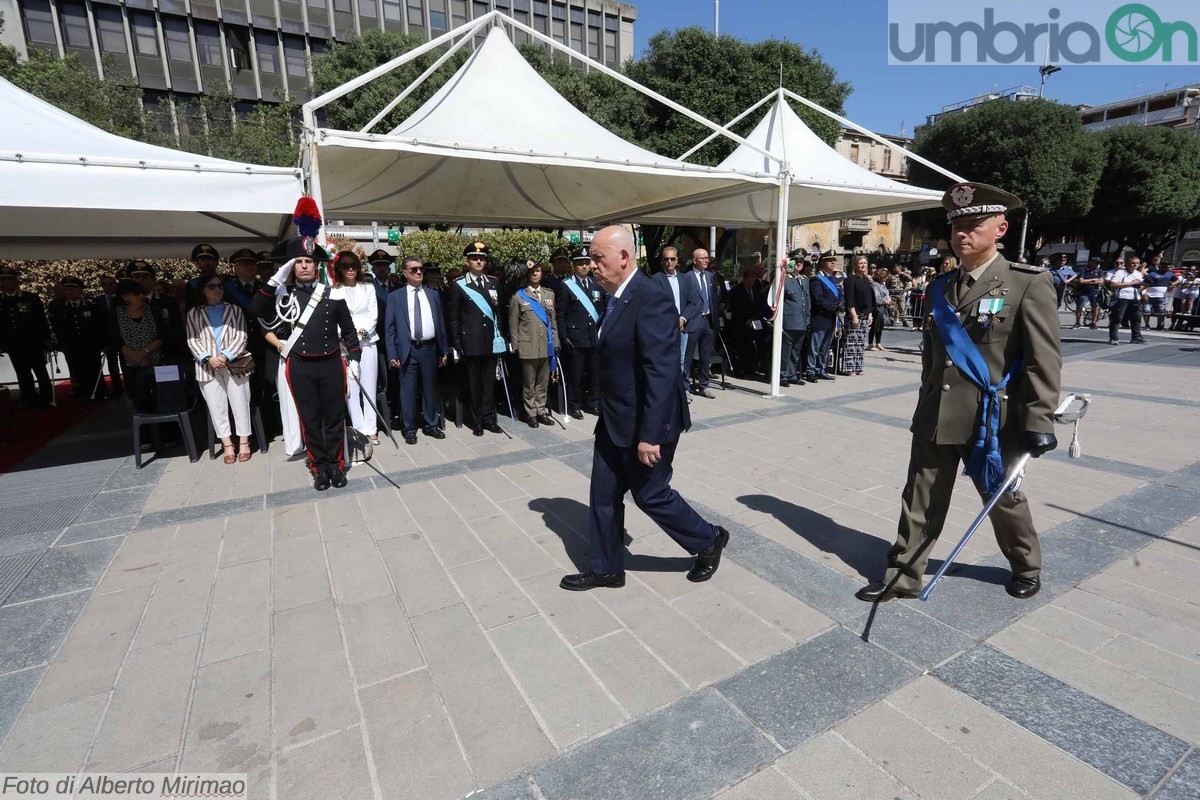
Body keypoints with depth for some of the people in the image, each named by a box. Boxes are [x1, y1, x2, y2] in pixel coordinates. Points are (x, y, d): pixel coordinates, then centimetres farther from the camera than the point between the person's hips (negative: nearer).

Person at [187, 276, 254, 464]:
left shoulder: (235, 310, 11)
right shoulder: (194, 313, 12)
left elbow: (241, 337, 1)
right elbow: (192, 341, 4)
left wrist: (226, 356, -12)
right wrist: (208, 358, -12)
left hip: (235, 365, -1)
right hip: (207, 367, 1)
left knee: (240, 404, 1)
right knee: (216, 407, 2)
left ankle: (244, 443, 9)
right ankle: (227, 445, 9)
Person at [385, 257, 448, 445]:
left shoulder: (433, 294, 11)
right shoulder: (395, 296, 3)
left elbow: (440, 323, 11)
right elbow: (389, 327, 1)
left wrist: (444, 350, 8)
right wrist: (392, 354, -6)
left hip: (429, 348, 3)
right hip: (408, 350, -2)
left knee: (430, 388, 10)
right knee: (408, 390, 2)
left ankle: (431, 425, 22)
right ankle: (409, 429, 13)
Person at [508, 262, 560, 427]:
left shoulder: (550, 294, 13)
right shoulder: (518, 296, 1)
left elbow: (553, 321, 14)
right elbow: (513, 324, 1)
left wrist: (555, 342, 8)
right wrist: (515, 347, -2)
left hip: (546, 346, 4)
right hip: (528, 347, -3)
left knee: (543, 382, 10)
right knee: (529, 384, 4)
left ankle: (541, 410, 21)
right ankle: (531, 413, 14)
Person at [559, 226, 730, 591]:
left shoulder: (652, 298, -21)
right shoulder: (617, 298, 9)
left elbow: (661, 373, -25)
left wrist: (650, 434, -25)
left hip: (643, 424, -9)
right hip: (614, 421, 9)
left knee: (650, 494, 7)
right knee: (603, 495, 14)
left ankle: (709, 541, 31)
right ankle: (605, 569, 31)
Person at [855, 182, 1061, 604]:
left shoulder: (1030, 283, -7)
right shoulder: (939, 289, 8)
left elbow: (1044, 359, -12)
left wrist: (1039, 421, -18)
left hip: (992, 421, -4)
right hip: (934, 418, 4)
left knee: (1003, 499, 17)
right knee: (920, 501, 9)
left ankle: (1027, 567, 44)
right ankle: (903, 576, 21)